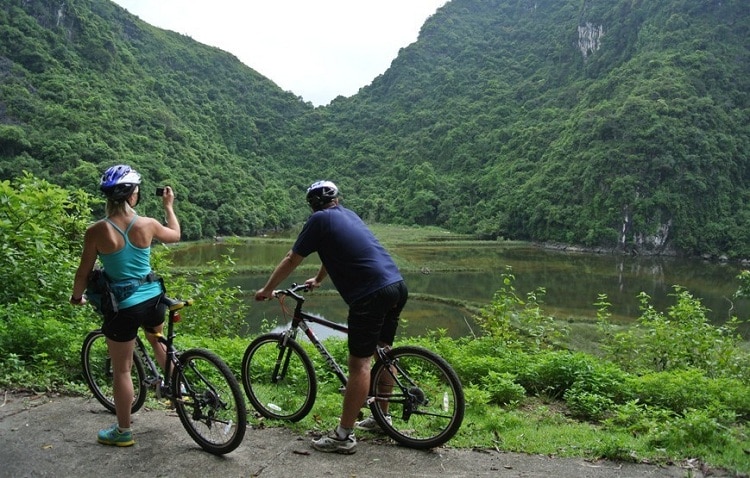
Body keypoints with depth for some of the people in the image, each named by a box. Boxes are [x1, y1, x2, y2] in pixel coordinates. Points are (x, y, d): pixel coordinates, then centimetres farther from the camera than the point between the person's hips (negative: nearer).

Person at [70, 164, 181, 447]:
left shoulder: (97, 231, -14)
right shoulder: (147, 224, -7)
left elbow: (84, 273, -4)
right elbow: (175, 235, 14)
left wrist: (76, 297, 15)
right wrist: (169, 206, 28)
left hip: (123, 307, -3)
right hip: (153, 299, 3)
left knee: (121, 369, 11)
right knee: (158, 341, 35)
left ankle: (123, 431, 24)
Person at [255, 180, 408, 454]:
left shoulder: (320, 220, 1)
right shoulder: (349, 215, 22)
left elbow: (291, 260, 6)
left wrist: (267, 290, 18)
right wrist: (318, 280, 50)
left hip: (371, 295, -8)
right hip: (398, 286, 8)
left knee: (359, 363, -4)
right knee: (383, 352, 20)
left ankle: (344, 436, 4)